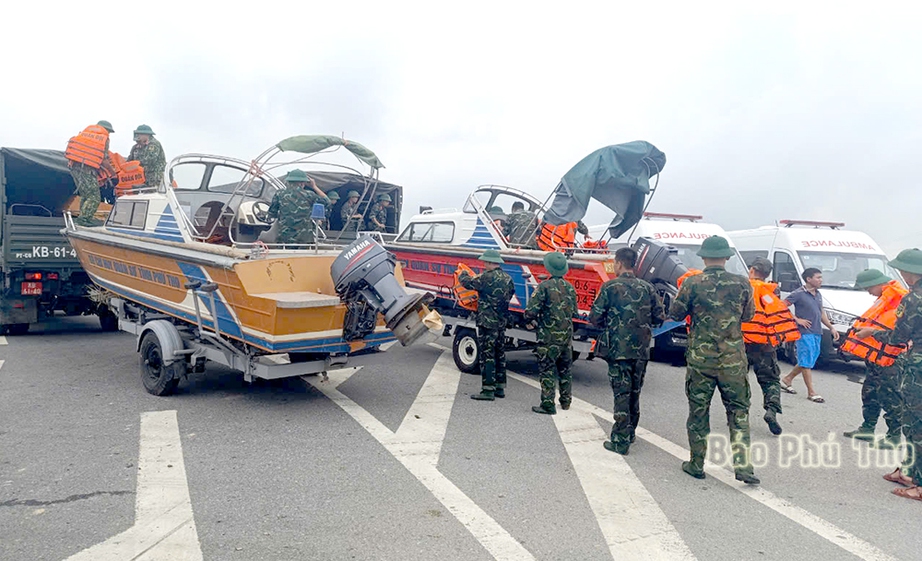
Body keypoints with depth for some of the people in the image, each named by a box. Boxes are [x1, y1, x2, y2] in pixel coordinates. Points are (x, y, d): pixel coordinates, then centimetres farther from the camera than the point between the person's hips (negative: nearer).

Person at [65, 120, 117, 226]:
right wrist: (113, 172, 7)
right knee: (94, 197, -3)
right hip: (87, 169, -7)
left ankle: (87, 217, 21)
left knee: (85, 194, 18)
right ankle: (83, 218, -10)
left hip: (73, 166, 7)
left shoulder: (85, 131, 21)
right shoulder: (104, 138, 3)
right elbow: (104, 160, -4)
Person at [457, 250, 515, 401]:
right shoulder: (507, 278, 10)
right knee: (500, 354, 15)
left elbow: (468, 283, -7)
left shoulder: (487, 277, -16)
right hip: (502, 322, 8)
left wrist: (463, 274, 14)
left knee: (487, 355, -4)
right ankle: (500, 387, 22)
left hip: (487, 322, -8)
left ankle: (488, 390, -2)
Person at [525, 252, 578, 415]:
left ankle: (548, 405, 0)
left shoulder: (544, 286, -13)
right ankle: (566, 401, 29)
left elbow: (531, 310, -17)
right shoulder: (570, 288, 6)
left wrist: (530, 321, 3)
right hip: (567, 336, 6)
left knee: (547, 370, 0)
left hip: (549, 336, -6)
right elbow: (574, 311, 13)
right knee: (565, 369, 18)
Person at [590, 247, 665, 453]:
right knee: (634, 393, 17)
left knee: (621, 394, 0)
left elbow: (595, 318, -9)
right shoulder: (647, 287, 5)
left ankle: (621, 442, 3)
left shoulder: (610, 287, -9)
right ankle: (630, 433, 30)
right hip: (641, 350, 5)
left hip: (618, 349, -5)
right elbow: (659, 317, 7)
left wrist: (608, 326, 11)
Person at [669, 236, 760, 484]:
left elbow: (675, 314, 0)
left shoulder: (692, 284, -9)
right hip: (733, 359, 1)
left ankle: (696, 464, 19)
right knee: (738, 411, 12)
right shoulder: (742, 284, -2)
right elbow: (748, 315, 12)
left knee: (698, 411, 10)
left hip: (700, 358, -1)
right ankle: (742, 465, 6)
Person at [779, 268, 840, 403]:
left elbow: (821, 313, 24)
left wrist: (831, 328, 18)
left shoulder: (818, 294, 15)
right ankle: (811, 392, 2)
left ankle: (787, 379, 28)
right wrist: (797, 320, -15)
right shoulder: (799, 294, -11)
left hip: (817, 333, 8)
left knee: (806, 362, 14)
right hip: (805, 332, -8)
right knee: (807, 362, -3)